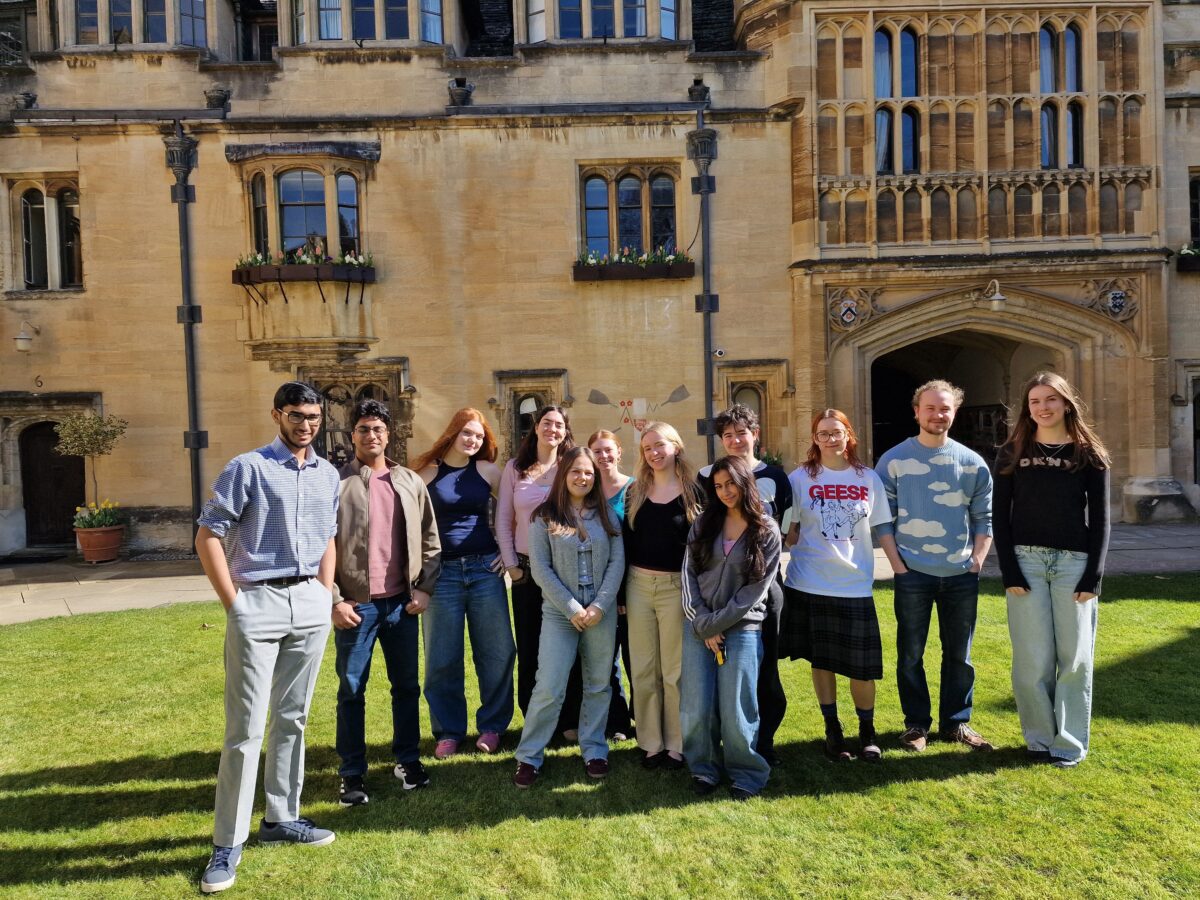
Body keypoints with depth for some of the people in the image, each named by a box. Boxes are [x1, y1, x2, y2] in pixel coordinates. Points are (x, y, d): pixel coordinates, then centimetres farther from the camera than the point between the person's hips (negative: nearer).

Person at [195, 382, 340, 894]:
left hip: (310, 604, 5)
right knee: (246, 727, 0)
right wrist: (234, 604, -10)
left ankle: (281, 819, 28)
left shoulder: (328, 475, 10)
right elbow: (207, 536, -7)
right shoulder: (247, 467, -6)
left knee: (292, 717, 13)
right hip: (259, 603, -5)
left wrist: (326, 595, 8)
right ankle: (228, 842, 13)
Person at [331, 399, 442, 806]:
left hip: (402, 602, 3)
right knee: (351, 691, 7)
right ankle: (352, 775, 21)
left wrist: (424, 588, 1)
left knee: (407, 686, 12)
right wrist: (334, 600, -9)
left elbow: (430, 540, 9)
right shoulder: (337, 482, -4)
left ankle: (408, 761, 28)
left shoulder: (410, 482, 6)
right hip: (355, 604, -3)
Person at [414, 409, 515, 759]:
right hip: (442, 572, -1)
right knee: (442, 657, 6)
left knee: (496, 651, 5)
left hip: (485, 568, 1)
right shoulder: (427, 472, 1)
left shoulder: (488, 471, 4)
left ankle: (492, 725, 22)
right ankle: (448, 731, 23)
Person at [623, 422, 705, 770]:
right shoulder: (635, 492, 9)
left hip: (677, 586, -3)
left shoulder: (693, 491, -2)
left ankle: (676, 745, 19)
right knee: (643, 671, 9)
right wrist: (620, 591, 5)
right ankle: (650, 743, 22)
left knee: (675, 671, 5)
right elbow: (625, 541, 9)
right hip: (639, 585, 4)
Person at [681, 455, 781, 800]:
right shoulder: (704, 524, 6)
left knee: (735, 710, -1)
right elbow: (688, 574, 3)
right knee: (696, 707, 3)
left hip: (742, 629, -2)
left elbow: (758, 587, -6)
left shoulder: (767, 531, -2)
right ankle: (703, 769, 23)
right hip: (699, 627, 3)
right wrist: (703, 623, -6)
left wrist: (717, 623, -9)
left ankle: (746, 774, 21)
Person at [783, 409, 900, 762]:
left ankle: (867, 731, 26)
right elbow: (791, 529, 4)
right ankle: (832, 729, 27)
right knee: (821, 660, 10)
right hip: (810, 585, 0)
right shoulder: (801, 478, 0)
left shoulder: (868, 478, 3)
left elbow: (882, 529, 6)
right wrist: (798, 555, -8)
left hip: (856, 585, 1)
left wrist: (903, 570, 1)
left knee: (862, 664, 4)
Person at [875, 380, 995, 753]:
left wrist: (977, 561, -1)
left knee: (959, 654, 11)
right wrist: (897, 563, -7)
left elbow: (984, 517, 9)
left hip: (962, 575, 2)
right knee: (910, 653, 6)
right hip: (912, 574, -2)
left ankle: (956, 722, 27)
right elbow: (882, 519, -2)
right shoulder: (894, 460, -2)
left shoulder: (972, 462, 5)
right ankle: (916, 723, 21)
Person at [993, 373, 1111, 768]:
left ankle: (1070, 742, 17)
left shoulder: (1090, 455, 5)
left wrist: (1093, 576, -5)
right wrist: (1009, 572, -7)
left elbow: (1100, 520, 4)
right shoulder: (1013, 453, 5)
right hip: (1026, 561, 0)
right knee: (1033, 659, 2)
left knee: (1075, 657, 4)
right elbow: (1000, 516, 2)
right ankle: (1040, 737, 17)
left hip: (1074, 562, 1)